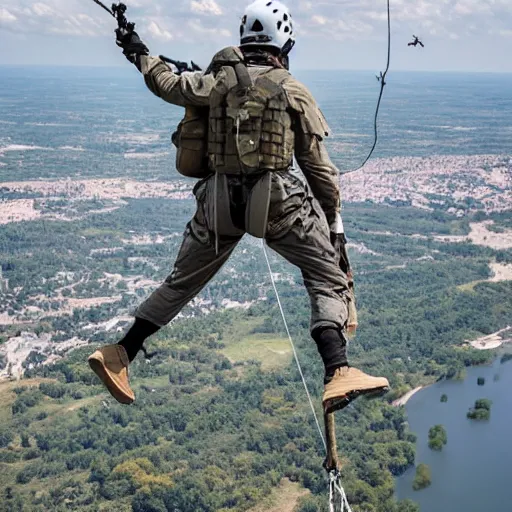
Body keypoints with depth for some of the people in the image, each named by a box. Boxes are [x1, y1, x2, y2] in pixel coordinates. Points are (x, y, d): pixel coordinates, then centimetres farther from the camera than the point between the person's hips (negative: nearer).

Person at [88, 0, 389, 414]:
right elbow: (319, 167, 5)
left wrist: (140, 55, 40)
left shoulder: (218, 80, 6)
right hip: (280, 202, -3)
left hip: (219, 201, 4)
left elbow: (168, 84, 21)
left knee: (182, 282, 21)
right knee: (329, 281, 6)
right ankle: (338, 374, -11)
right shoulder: (295, 92, 3)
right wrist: (334, 222, 13)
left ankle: (118, 355, 24)